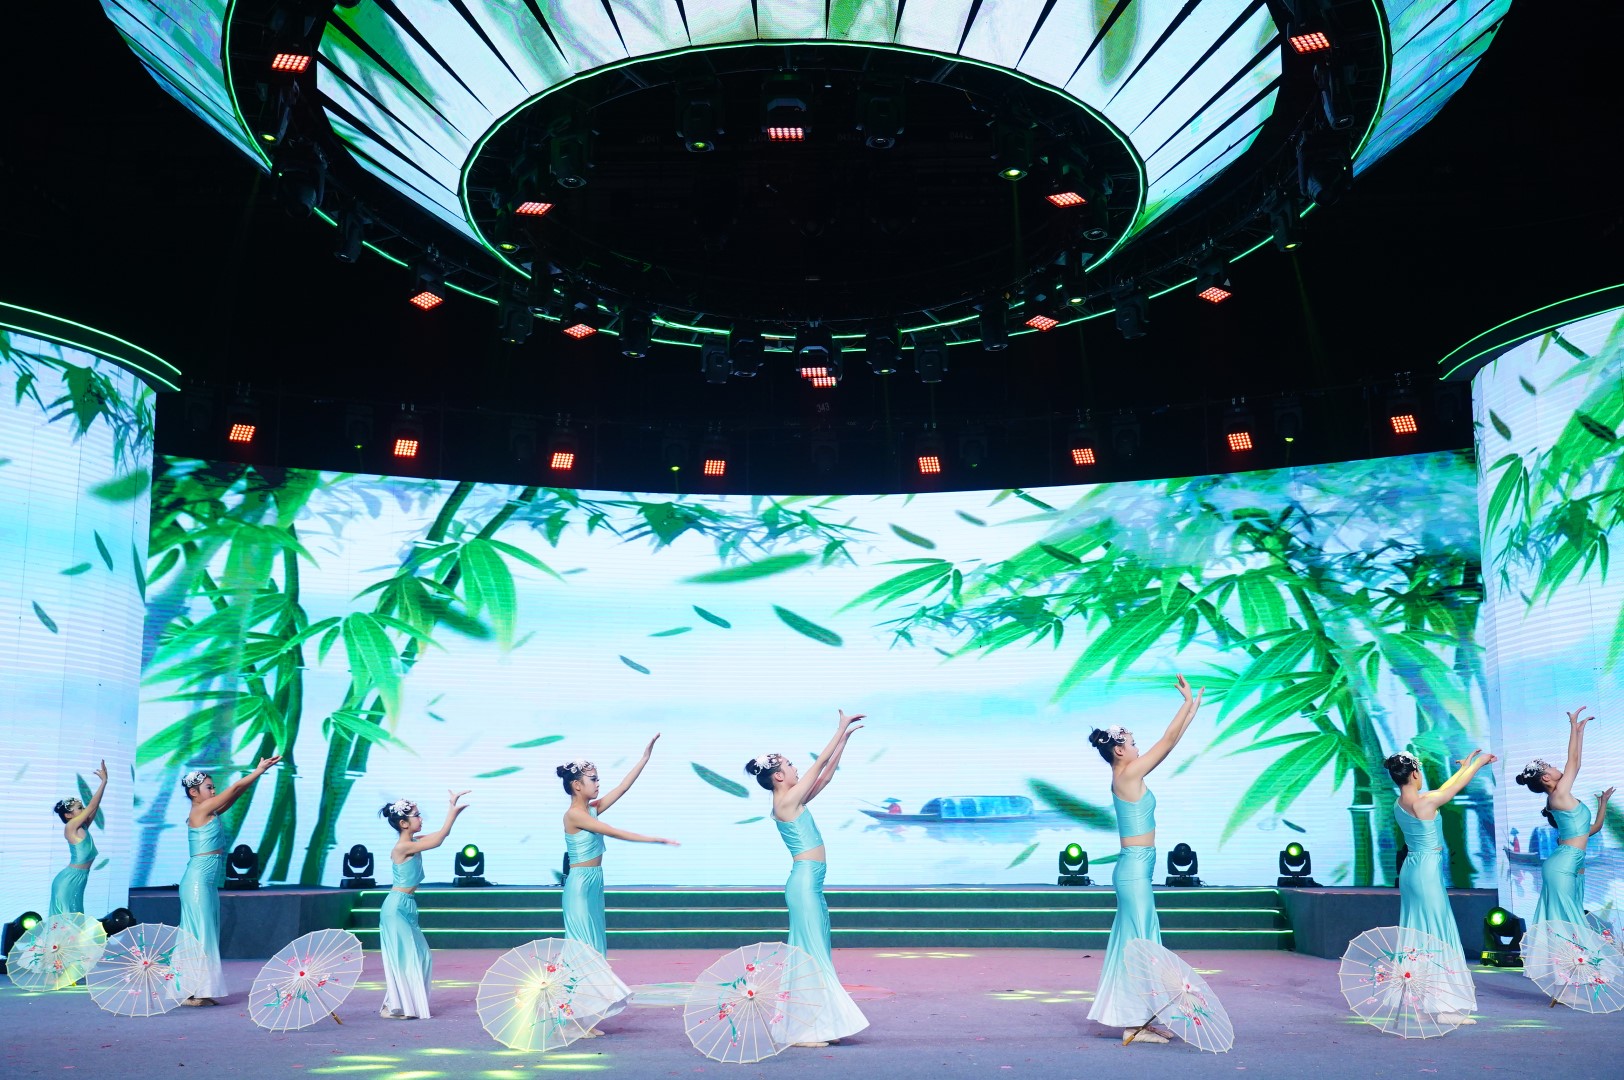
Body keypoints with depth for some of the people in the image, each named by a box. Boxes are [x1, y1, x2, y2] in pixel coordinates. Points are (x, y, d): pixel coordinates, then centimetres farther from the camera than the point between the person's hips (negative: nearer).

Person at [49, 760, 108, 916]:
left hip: (77, 880, 8)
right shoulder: (70, 827, -13)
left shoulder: (82, 827, 8)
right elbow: (92, 806, -16)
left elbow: (95, 806, 7)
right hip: (69, 881, -8)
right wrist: (104, 781, -14)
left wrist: (103, 781, 3)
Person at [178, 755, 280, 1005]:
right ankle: (190, 992, -3)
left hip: (207, 883, 9)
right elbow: (234, 788, -9)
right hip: (199, 881, -9)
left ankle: (197, 991, 13)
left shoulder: (209, 812, 15)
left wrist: (259, 772, 12)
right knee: (199, 936, -6)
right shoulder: (199, 810, -8)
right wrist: (260, 770, -4)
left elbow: (236, 795, 16)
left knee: (204, 936, 9)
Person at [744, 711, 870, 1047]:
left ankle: (818, 1025, 16)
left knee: (817, 955, 11)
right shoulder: (785, 801, -11)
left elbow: (827, 774, 18)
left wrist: (845, 739, 17)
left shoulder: (793, 801, 14)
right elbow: (821, 764, -8)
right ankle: (803, 1030, -3)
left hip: (810, 885, 10)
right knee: (810, 955, -7)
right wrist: (841, 730, -1)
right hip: (805, 883, -10)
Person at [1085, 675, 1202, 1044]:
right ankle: (1133, 1024, -1)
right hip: (1135, 869, -10)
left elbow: (1168, 743, 19)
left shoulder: (1128, 777, 12)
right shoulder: (1127, 775, -13)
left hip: (1136, 870, 10)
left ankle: (1137, 1019, 18)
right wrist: (1188, 702, -2)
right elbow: (1167, 741, -10)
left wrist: (1192, 709, 22)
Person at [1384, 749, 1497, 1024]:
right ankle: (1447, 1007, -1)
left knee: (1416, 934, 14)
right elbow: (1457, 787, -3)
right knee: (1439, 935, -4)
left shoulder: (1399, 805, 6)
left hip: (1410, 870, 9)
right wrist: (1479, 762, 13)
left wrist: (1463, 767, 27)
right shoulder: (1424, 801, -17)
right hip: (1428, 870, -9)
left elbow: (1442, 790, 19)